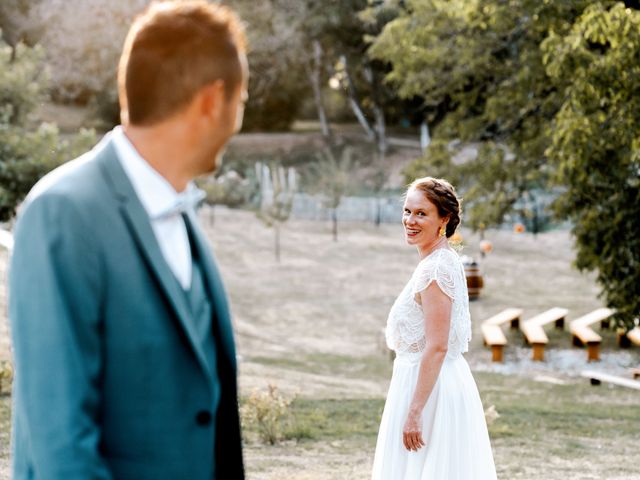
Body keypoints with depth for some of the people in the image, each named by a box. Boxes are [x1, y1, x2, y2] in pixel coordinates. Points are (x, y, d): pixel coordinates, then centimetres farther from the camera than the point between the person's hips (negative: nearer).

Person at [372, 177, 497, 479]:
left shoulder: (435, 268, -18)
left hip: (428, 387, -10)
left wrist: (414, 413, -22)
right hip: (445, 384, 10)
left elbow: (437, 347, -22)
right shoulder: (446, 261, 12)